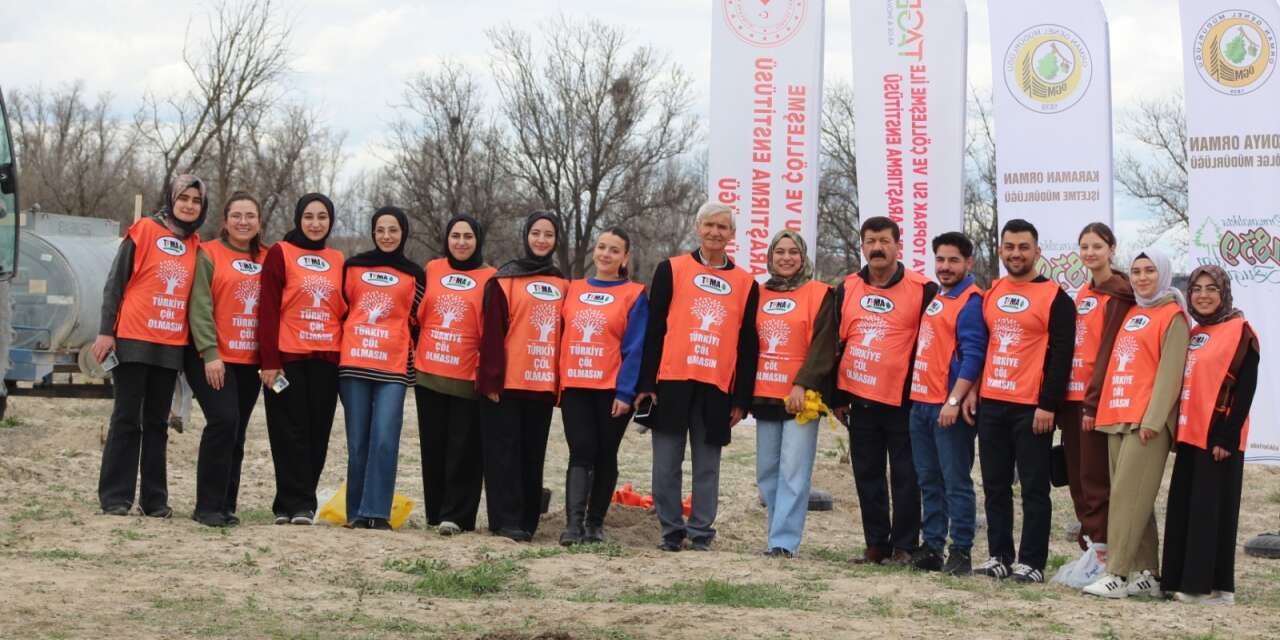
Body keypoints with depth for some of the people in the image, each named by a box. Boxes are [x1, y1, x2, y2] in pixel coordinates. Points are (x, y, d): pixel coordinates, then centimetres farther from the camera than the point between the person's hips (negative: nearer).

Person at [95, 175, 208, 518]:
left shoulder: (195, 246, 10)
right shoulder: (144, 231, -3)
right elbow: (115, 282, -4)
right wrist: (106, 332, -9)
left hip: (171, 347, 4)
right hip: (133, 342, -4)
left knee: (157, 422, 9)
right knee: (127, 419, -1)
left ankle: (155, 499, 12)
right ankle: (115, 497, 3)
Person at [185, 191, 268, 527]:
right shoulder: (209, 254, -2)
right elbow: (200, 307, -8)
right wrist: (210, 353, -17)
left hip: (251, 361, 5)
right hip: (213, 359, -5)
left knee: (236, 433, 7)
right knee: (223, 420, -17)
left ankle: (226, 506, 14)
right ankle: (208, 506, -10)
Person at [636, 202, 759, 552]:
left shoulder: (746, 283, 10)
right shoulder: (671, 270, 5)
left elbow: (748, 345, 9)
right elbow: (653, 330, 2)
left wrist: (742, 399, 3)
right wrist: (646, 383, -4)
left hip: (717, 387, 1)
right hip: (672, 382, -1)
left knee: (707, 465, 4)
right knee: (667, 464, 2)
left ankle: (701, 532, 13)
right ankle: (671, 530, 13)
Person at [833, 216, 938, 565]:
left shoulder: (923, 290, -5)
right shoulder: (847, 289, 8)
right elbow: (836, 343, 13)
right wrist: (838, 397, 12)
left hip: (903, 401, -4)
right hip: (860, 401, 4)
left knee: (905, 476, 1)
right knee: (867, 476, 9)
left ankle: (904, 545, 9)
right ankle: (876, 543, 17)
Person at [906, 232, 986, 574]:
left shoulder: (970, 301, -10)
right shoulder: (936, 298, 17)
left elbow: (973, 355, -16)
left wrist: (955, 399, -21)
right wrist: (917, 396, 6)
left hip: (950, 407, -9)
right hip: (921, 402, 9)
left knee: (956, 481, -4)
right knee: (928, 480, 12)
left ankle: (961, 552, 0)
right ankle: (932, 547, 18)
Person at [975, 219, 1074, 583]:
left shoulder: (1054, 297, -5)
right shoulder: (991, 293, 13)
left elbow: (1060, 355, -9)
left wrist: (1048, 405, -14)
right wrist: (972, 390, 11)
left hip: (1031, 407, -6)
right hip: (991, 404, 6)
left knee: (1034, 486, 0)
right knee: (995, 484, 10)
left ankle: (1032, 562, 3)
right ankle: (999, 556, 17)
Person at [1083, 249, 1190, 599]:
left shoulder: (1172, 316, -3)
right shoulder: (1131, 315, 20)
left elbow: (1170, 373, -10)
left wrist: (1152, 419, -17)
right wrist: (1104, 409, 13)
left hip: (1147, 421, -8)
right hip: (1118, 417, 8)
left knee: (1128, 495, -12)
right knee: (1135, 498, 7)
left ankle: (1116, 574, -14)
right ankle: (1146, 573, 10)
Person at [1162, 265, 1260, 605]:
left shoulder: (1239, 331, -7)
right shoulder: (1194, 334, 16)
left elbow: (1245, 389, -12)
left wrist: (1227, 436, -17)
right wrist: (1178, 428, 10)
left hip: (1218, 437, -8)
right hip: (1190, 435, 8)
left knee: (1211, 509, -5)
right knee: (1182, 507, 9)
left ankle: (1213, 586, 1)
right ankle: (1181, 579, 15)